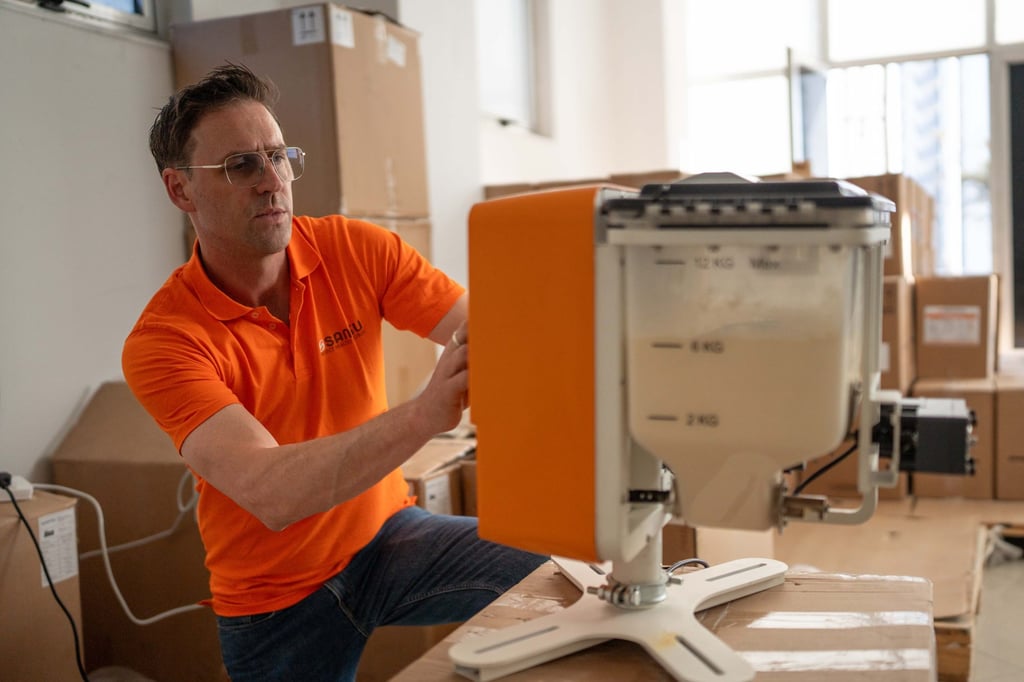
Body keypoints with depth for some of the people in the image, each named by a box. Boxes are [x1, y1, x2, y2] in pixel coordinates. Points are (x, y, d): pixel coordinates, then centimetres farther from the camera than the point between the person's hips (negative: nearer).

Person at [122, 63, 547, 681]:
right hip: (274, 599, -1)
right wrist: (425, 414, -48)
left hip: (384, 534, 2)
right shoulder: (163, 341, -19)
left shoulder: (355, 250, -9)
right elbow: (270, 494, -33)